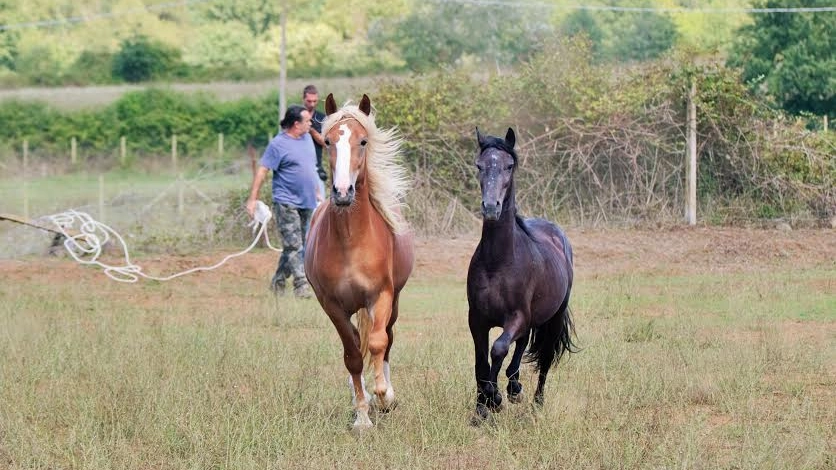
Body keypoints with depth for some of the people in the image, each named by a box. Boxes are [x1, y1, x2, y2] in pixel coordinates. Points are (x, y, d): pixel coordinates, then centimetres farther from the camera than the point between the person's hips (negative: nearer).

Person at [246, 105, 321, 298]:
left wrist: (317, 192, 26)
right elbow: (262, 170, -12)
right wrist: (252, 199, -15)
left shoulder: (307, 138, 12)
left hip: (306, 203, 8)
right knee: (293, 246, -10)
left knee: (295, 246, 10)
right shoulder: (278, 144, -11)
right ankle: (301, 285, -13)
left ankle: (278, 283, 19)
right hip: (286, 203, -8)